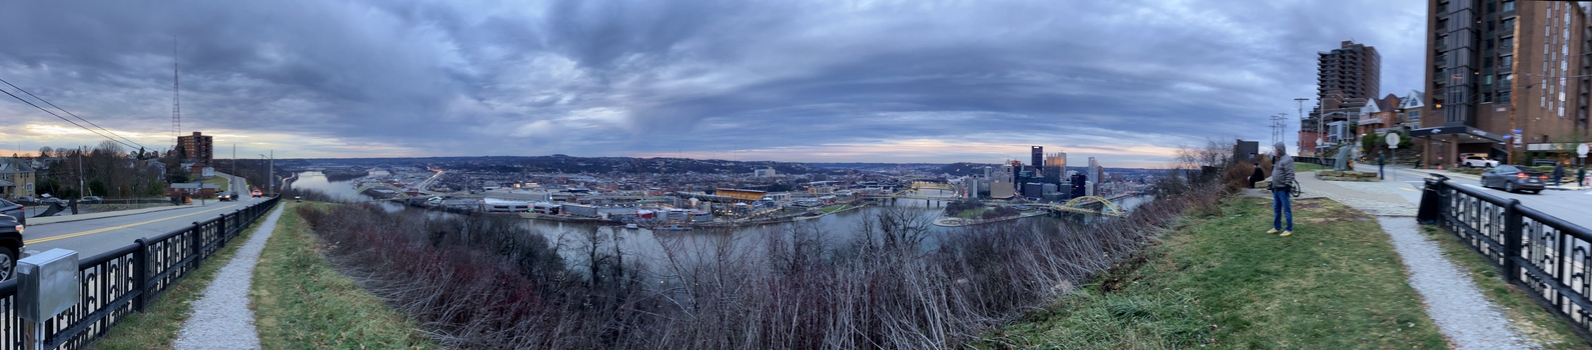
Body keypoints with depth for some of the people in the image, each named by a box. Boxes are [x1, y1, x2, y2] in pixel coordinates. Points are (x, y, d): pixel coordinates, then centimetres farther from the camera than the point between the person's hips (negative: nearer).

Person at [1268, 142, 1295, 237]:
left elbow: (1290, 174, -20)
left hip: (1283, 189, -10)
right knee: (1276, 209, 15)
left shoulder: (1287, 159, -14)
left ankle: (1289, 229, 3)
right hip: (1276, 189, 10)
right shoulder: (1277, 159, 15)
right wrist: (1272, 185, 23)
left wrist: (1288, 185, -24)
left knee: (1286, 210, -3)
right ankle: (1276, 227, 23)